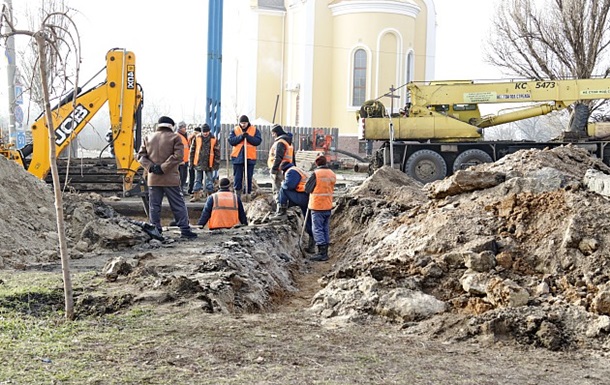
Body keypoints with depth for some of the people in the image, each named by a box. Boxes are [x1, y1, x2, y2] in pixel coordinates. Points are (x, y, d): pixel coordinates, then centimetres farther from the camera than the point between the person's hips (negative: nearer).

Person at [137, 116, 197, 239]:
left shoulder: (148, 138, 11)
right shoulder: (175, 137, -2)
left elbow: (141, 156, 5)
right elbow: (178, 156, -14)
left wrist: (150, 166, -7)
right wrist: (163, 167, -14)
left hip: (153, 179, 3)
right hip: (170, 178, -3)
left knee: (154, 206, 8)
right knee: (178, 205, 3)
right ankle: (185, 230, 3)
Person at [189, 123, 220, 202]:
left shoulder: (213, 139, -2)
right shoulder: (197, 138, 0)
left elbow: (217, 152, 2)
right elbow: (192, 150, 6)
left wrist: (216, 163, -2)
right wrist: (191, 162, 4)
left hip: (209, 164, -1)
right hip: (198, 163, 1)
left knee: (209, 180, 4)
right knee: (198, 180, 7)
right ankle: (196, 195, 13)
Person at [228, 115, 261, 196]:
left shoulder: (254, 130, 3)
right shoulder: (235, 130, 6)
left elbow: (258, 141, -7)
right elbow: (231, 141, -4)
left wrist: (248, 137, -18)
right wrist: (240, 137, -17)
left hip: (250, 157, 0)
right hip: (238, 157, 1)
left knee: (249, 177, 4)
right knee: (237, 176, 3)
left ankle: (247, 193, 11)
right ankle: (237, 192, 9)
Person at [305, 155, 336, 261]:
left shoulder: (316, 174, -14)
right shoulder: (332, 174, 6)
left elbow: (307, 188, -7)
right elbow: (331, 189, 10)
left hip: (317, 206, -7)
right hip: (328, 206, 7)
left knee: (317, 229, -1)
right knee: (326, 229, 12)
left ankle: (322, 253, -5)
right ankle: (325, 252, 16)